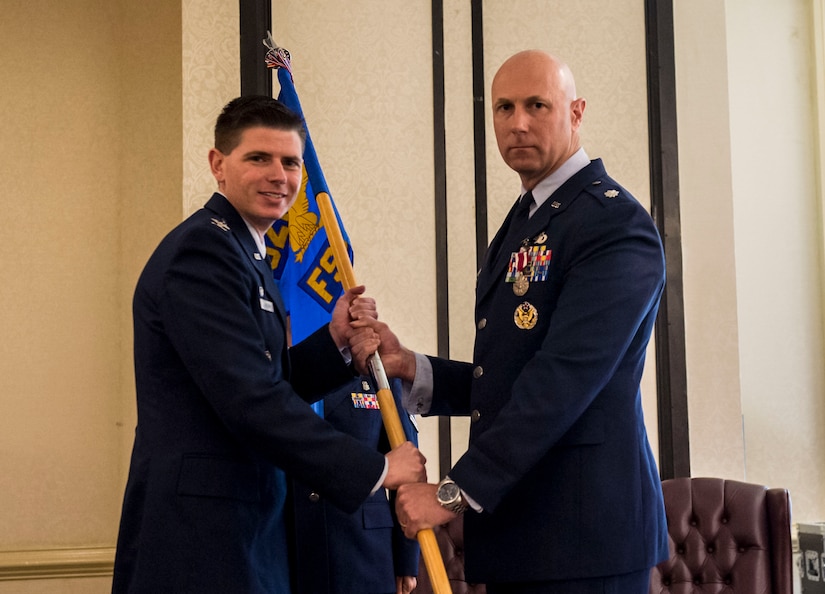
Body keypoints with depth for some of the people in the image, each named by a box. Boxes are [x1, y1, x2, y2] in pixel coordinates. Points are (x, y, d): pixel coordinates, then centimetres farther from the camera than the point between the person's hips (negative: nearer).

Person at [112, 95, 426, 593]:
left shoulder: (244, 254, 17)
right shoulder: (202, 250, -14)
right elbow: (250, 402, -22)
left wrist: (334, 342, 0)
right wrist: (375, 470, -17)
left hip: (250, 530, 10)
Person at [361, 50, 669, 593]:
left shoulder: (615, 223, -12)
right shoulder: (523, 223, 18)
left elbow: (563, 380, -21)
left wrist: (457, 492, -22)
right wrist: (411, 367, 3)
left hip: (582, 529, -8)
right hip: (516, 527, 8)